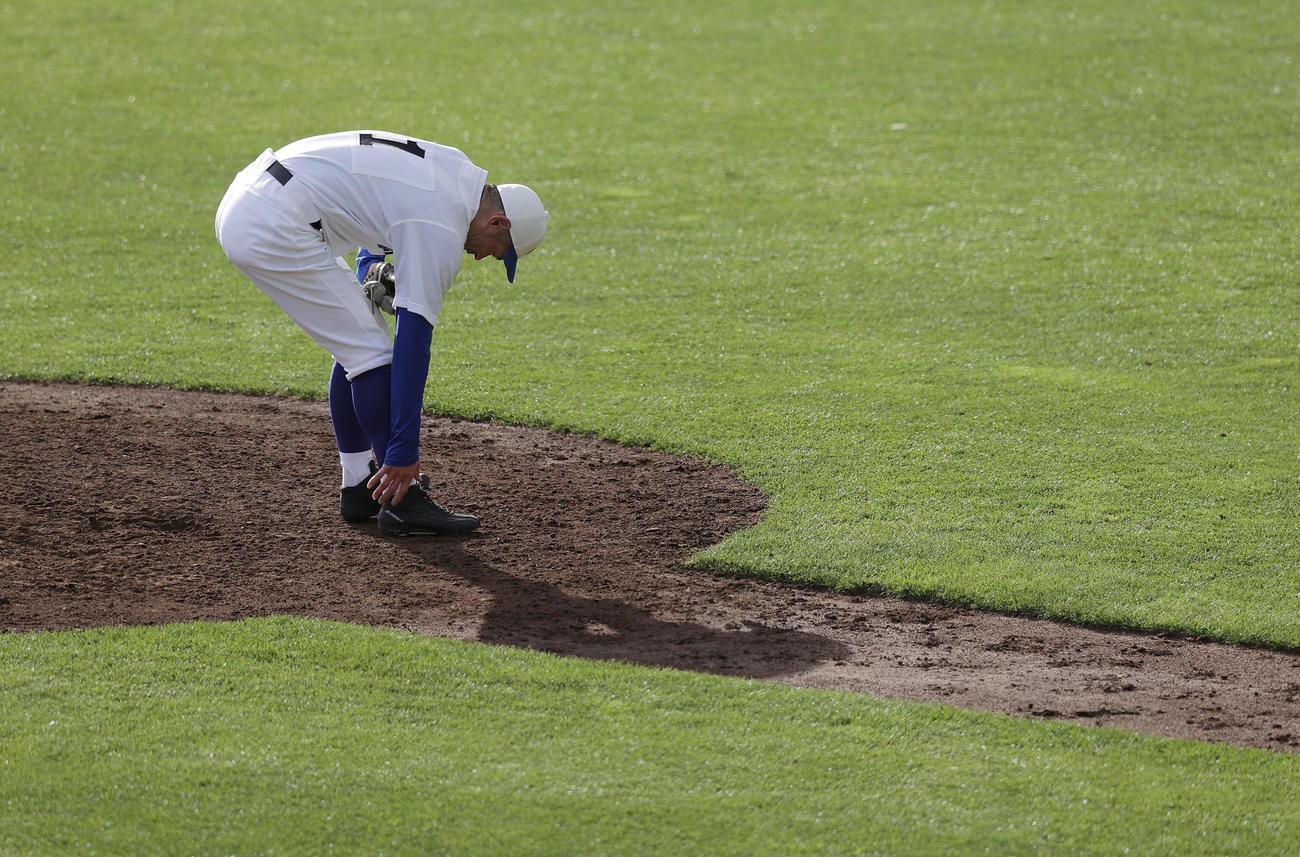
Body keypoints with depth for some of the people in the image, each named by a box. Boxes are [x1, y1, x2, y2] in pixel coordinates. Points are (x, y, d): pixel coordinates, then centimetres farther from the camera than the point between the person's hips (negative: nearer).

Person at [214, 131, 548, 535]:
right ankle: (402, 501, -3)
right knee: (369, 351, -6)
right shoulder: (441, 230, -14)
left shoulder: (456, 166, 12)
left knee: (358, 339, 15)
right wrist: (403, 452, -14)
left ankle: (359, 487, 20)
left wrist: (372, 267, 17)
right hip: (273, 228, -10)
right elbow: (413, 345, -16)